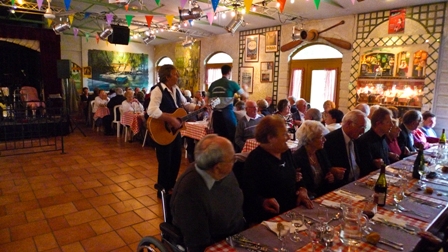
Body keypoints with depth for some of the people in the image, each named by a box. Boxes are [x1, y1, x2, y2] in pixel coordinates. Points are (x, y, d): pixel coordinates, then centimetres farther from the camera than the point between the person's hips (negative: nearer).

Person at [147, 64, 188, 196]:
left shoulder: (176, 89, 7)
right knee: (165, 162, 5)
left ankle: (171, 185, 39)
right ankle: (163, 191, 24)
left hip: (175, 130, 8)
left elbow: (184, 104, 19)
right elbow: (152, 111, -34)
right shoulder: (158, 90, -20)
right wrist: (171, 119, -32)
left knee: (176, 159, 18)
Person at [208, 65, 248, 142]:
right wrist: (245, 89, 26)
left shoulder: (213, 84, 8)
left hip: (216, 113, 5)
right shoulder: (231, 83, -3)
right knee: (232, 135, 5)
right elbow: (245, 95, 4)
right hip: (227, 113, -4)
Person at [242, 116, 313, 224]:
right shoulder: (255, 159, -15)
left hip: (293, 210, 7)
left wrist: (302, 191, -2)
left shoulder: (286, 152, 9)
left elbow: (296, 177, 18)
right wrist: (264, 202, -37)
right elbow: (249, 194, -19)